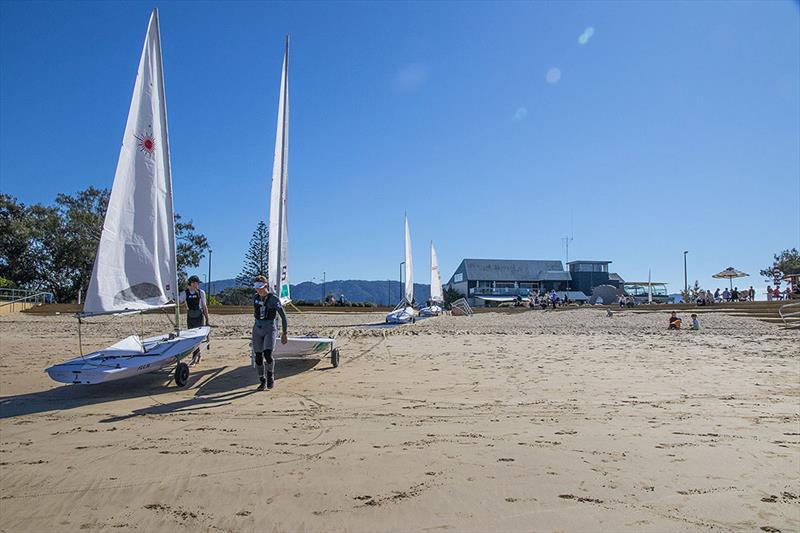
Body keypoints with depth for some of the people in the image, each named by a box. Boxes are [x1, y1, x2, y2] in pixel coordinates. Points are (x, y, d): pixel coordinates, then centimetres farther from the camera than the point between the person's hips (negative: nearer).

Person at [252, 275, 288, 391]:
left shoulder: (274, 299, -11)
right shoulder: (255, 298, 4)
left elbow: (283, 316, -7)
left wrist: (284, 333, -7)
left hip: (269, 329, -5)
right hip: (257, 329, 5)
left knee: (267, 355, -19)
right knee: (258, 357, 3)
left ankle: (270, 374, 9)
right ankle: (263, 381, 19)